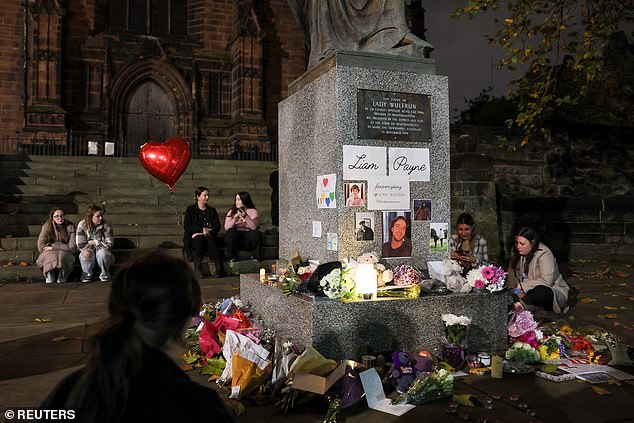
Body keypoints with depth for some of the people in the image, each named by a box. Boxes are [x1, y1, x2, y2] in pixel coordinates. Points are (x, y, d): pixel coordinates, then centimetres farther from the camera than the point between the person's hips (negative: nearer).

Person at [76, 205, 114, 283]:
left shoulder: (106, 225, -11)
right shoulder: (82, 225, -9)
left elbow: (109, 244, -15)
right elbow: (80, 245, -10)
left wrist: (93, 242, -14)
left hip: (102, 251, -1)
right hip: (89, 250, 1)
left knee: (102, 253, -34)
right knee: (84, 254, -32)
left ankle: (104, 273, -8)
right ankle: (87, 274, -3)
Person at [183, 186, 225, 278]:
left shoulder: (212, 210, 19)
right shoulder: (191, 209, 11)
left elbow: (217, 226, 6)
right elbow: (186, 227, -1)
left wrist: (207, 232, -13)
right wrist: (202, 229, -13)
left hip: (208, 236, 1)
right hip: (193, 237, -1)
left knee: (211, 240, -34)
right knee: (199, 239, -36)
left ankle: (219, 267, -48)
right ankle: (197, 268, -40)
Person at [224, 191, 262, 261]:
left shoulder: (253, 211, 3)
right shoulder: (231, 212, 7)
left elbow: (254, 227, -16)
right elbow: (226, 228, -9)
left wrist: (246, 217, -29)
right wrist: (235, 218, -22)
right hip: (235, 238, 1)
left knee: (256, 233, -29)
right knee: (231, 232, -29)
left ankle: (255, 256, -9)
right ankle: (233, 257, -16)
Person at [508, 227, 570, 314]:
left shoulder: (544, 254, -21)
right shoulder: (515, 252, -1)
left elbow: (546, 281, -29)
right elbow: (512, 276, 3)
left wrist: (522, 286, -28)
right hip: (530, 291, 6)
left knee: (541, 292, -41)